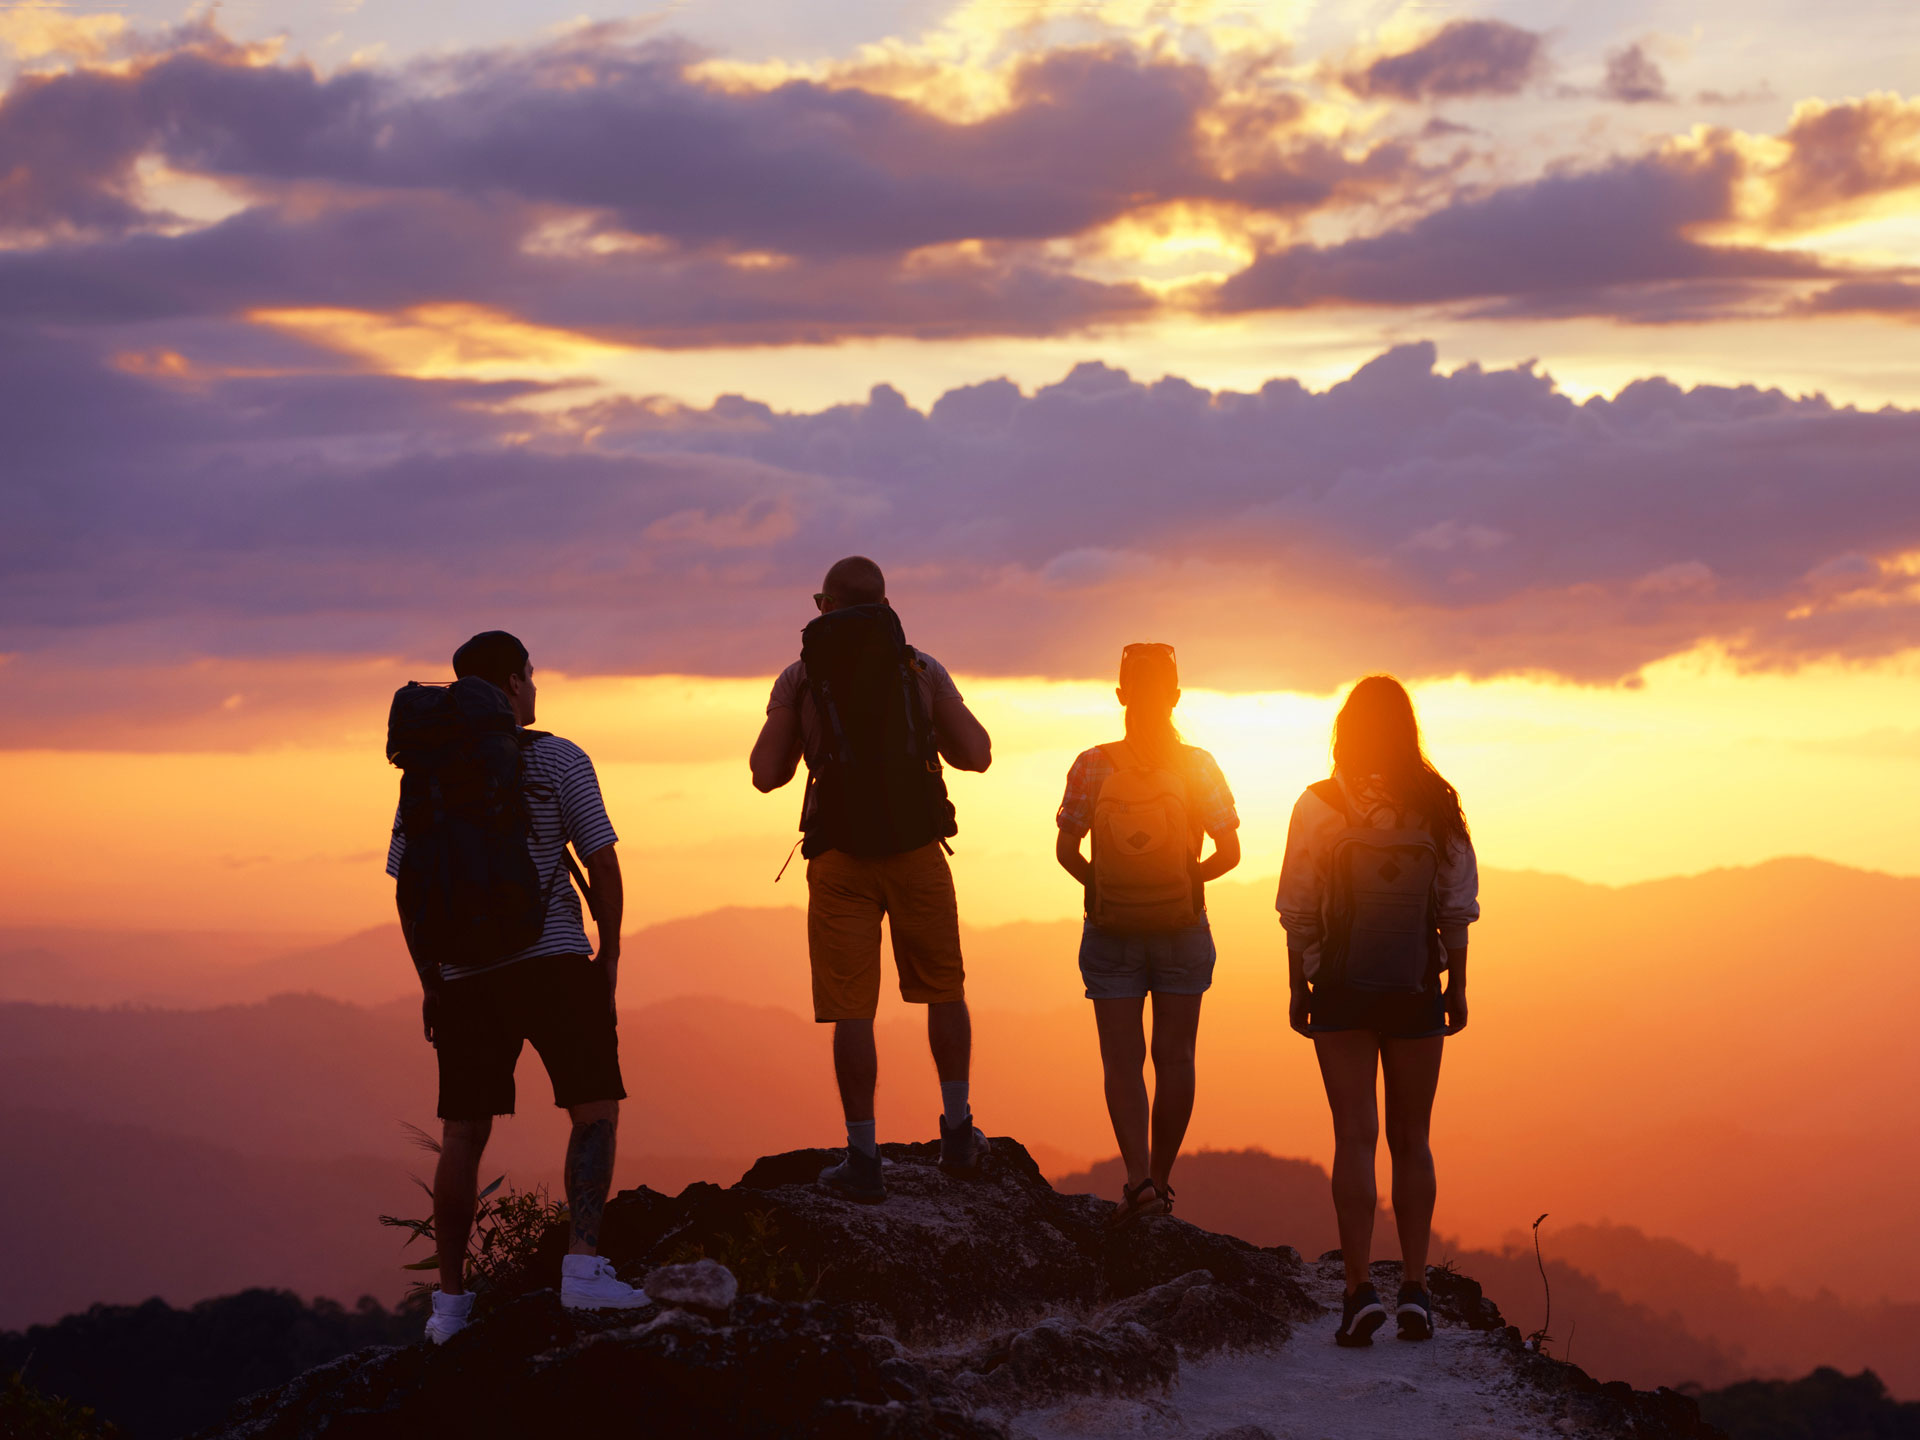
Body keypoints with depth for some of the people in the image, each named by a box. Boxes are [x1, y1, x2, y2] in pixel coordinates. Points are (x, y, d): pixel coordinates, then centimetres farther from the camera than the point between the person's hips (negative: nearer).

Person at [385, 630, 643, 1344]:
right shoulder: (557, 760, -1)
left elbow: (406, 885, 9)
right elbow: (602, 864, -4)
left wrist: (430, 980, 17)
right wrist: (610, 950, 8)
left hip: (464, 975, 4)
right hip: (553, 960, -4)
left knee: (463, 1135, 10)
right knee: (595, 1108, 1)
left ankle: (450, 1298, 13)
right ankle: (582, 1263, -16)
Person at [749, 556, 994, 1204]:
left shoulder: (800, 676, 4)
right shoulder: (922, 668, 6)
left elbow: (765, 775, 4)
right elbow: (976, 755, 6)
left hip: (840, 858, -1)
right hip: (918, 850, 1)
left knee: (852, 1009, 1)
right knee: (943, 990, 18)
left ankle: (864, 1158, -2)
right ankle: (957, 1134, 18)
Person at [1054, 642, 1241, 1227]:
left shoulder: (1092, 765, -8)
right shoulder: (1199, 767, -7)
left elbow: (1066, 852, -6)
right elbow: (1229, 852, -6)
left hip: (1111, 933, 0)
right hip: (1183, 931, 1)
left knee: (1123, 1061, 0)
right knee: (1174, 1057, 10)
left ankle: (1139, 1175, -17)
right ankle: (1159, 1181, 16)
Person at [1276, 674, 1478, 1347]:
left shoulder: (1319, 806, -6)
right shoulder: (1438, 806, 0)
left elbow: (1298, 911, -5)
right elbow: (1457, 908, 2)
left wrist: (1299, 989, 3)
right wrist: (1456, 988, 10)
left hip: (1340, 989, -2)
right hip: (1416, 989, 2)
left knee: (1355, 1137, -2)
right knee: (1411, 1140, 11)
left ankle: (1359, 1289, -12)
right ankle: (1414, 1287, 6)